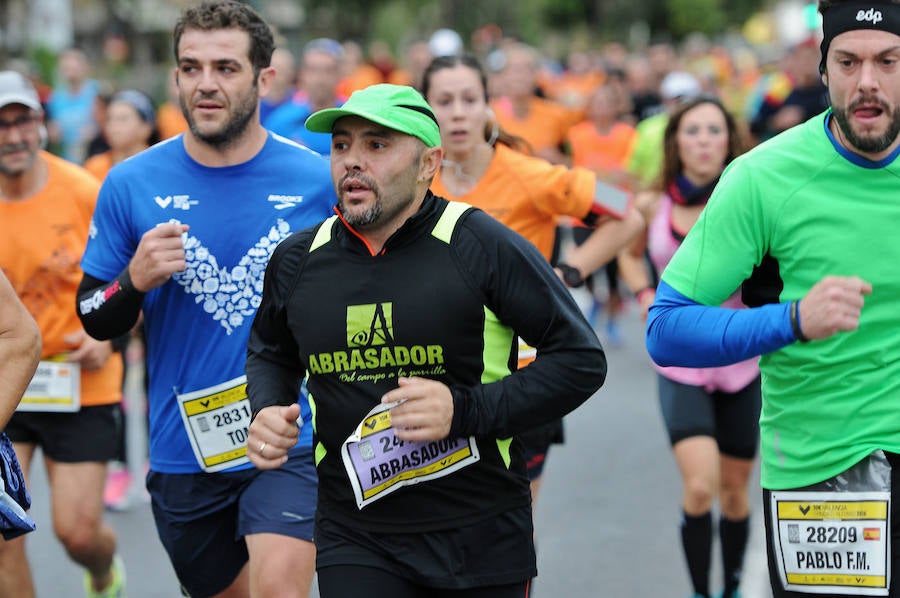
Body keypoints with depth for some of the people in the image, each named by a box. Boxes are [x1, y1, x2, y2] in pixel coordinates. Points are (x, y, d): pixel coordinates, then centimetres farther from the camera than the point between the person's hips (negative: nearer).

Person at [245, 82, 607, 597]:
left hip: (483, 537, -2)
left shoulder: (482, 245, -11)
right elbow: (270, 353, 25)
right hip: (354, 539, 2)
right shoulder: (299, 261, 3)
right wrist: (267, 412, 3)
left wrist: (467, 410, -19)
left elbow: (582, 360, -9)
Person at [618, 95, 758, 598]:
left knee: (735, 490, 13)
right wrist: (647, 299, 2)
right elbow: (630, 254, 19)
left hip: (741, 362, 0)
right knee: (699, 486, -18)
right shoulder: (653, 206, -2)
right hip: (681, 363, 0)